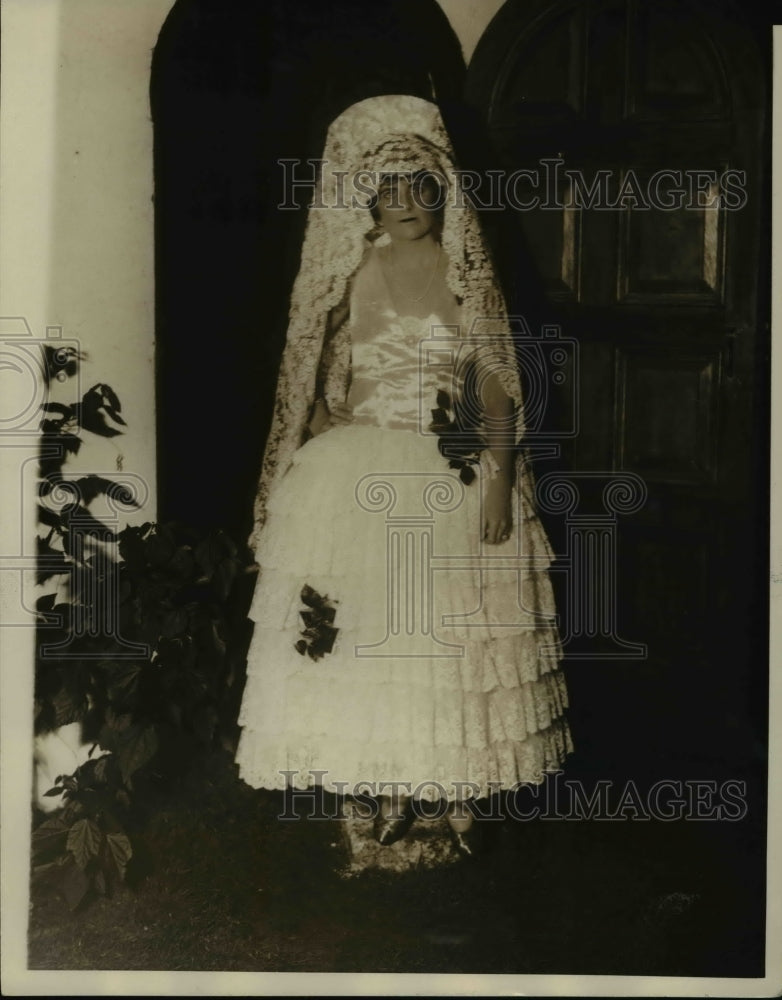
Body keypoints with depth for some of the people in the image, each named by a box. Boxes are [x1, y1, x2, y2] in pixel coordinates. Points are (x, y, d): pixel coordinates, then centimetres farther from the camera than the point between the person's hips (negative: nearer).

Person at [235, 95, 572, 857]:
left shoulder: (467, 273, 2)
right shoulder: (348, 273, 4)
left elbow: (498, 389, -2)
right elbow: (322, 391, 6)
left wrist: (498, 484, -10)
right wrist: (328, 477, -2)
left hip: (453, 480, 0)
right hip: (358, 477, 1)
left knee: (455, 625, 3)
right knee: (364, 626, 3)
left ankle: (460, 794, 16)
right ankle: (391, 792, 18)